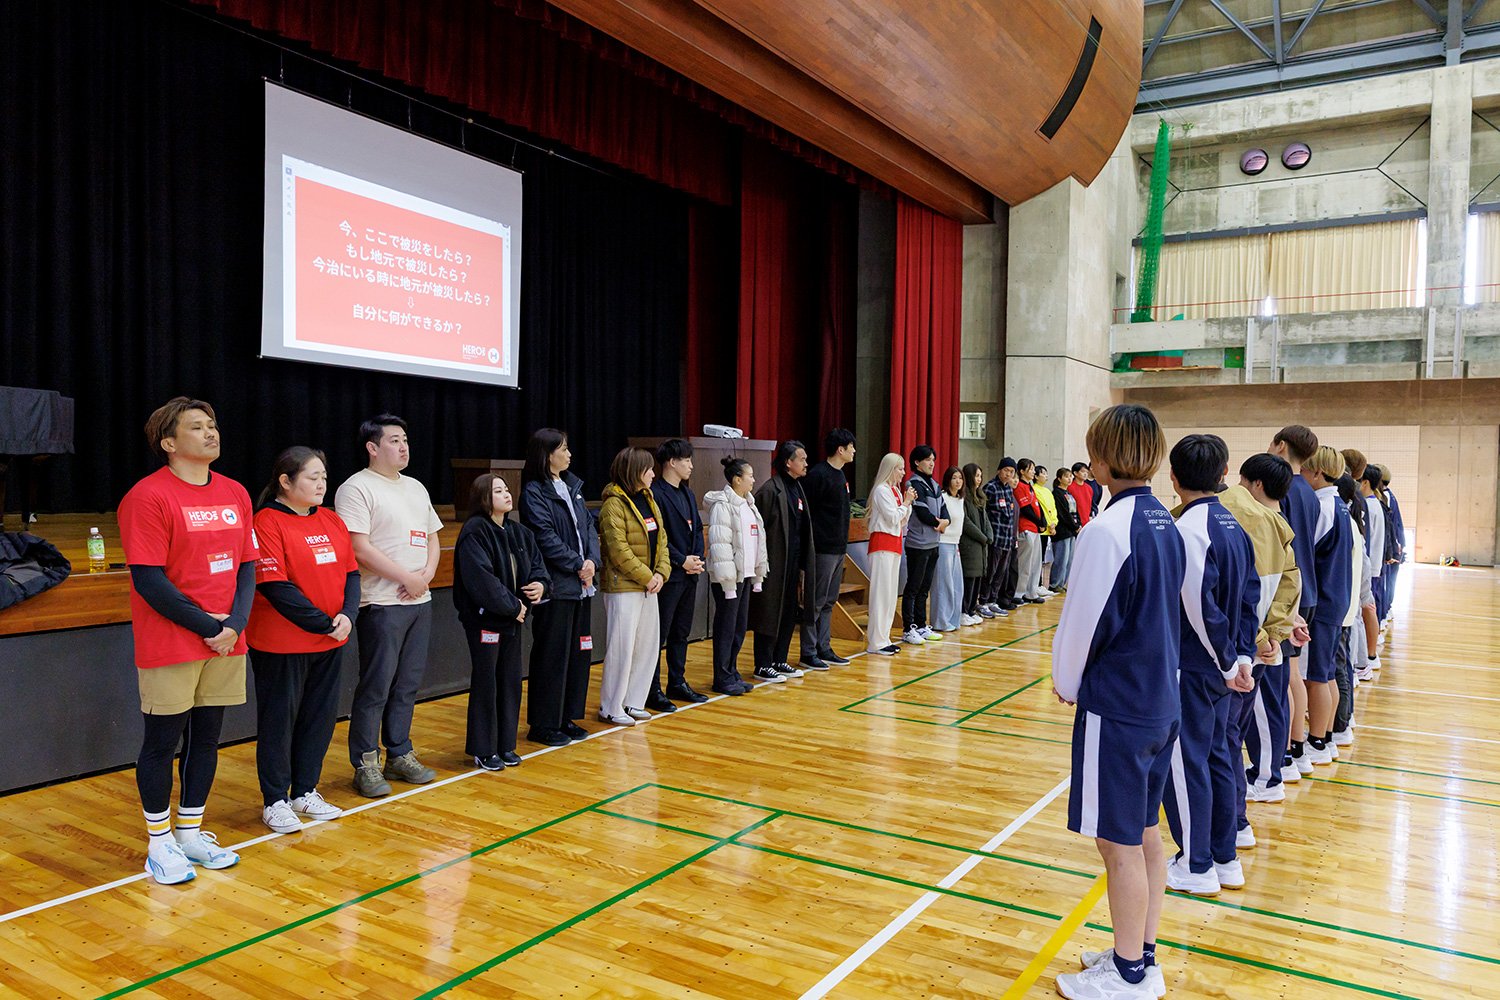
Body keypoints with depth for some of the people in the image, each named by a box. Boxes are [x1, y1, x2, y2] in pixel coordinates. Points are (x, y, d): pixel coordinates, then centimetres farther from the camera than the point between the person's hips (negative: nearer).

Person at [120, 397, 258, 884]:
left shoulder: (236, 494, 8)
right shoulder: (148, 496, -11)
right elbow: (148, 580, -15)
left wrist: (235, 623, -5)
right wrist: (206, 625, -13)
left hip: (226, 643, 6)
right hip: (168, 646, -6)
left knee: (206, 737, 14)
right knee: (161, 742, 6)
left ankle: (190, 831, 29)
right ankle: (159, 843, 21)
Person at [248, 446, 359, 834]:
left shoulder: (331, 520, 9)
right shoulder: (267, 522, -12)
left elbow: (351, 572, 8)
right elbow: (275, 587, -18)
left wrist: (347, 615, -9)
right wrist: (324, 624, -17)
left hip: (330, 642, 7)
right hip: (282, 644, -7)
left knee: (320, 717, 14)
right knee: (279, 719, 6)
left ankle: (305, 792, 29)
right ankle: (275, 801, 19)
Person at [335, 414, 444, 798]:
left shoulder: (416, 488, 17)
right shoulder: (356, 488, -8)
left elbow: (432, 536, 19)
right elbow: (360, 549, -16)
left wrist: (427, 574, 0)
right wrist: (407, 578, -14)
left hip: (420, 601, 7)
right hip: (382, 604, -7)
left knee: (408, 684, 13)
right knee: (376, 687, -2)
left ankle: (399, 754, 24)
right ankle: (365, 764, 10)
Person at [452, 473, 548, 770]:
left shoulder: (518, 531, 10)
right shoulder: (474, 532, -15)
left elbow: (537, 562, 16)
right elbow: (481, 578, -23)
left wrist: (540, 583, -7)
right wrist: (513, 606, -18)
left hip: (513, 618, 7)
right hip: (485, 619, -7)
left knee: (511, 681, 13)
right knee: (485, 684, 3)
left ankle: (506, 745, 25)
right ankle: (483, 750, 15)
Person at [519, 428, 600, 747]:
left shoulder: (572, 486, 14)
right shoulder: (534, 492, -8)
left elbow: (588, 525, 11)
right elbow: (546, 537, -16)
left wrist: (592, 560, -4)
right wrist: (578, 565, -14)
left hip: (581, 584, 8)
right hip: (555, 586, -8)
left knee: (579, 650, 12)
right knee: (552, 655, -1)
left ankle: (567, 718, 24)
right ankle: (544, 725, 10)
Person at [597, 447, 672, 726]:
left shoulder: (648, 500, 13)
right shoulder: (614, 503, -13)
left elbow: (660, 540, 12)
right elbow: (619, 549, -19)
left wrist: (661, 573, -2)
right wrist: (646, 577, -16)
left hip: (648, 586, 9)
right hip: (623, 587, -9)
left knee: (647, 645, 12)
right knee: (621, 647, -3)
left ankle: (632, 702, 24)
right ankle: (610, 709, 10)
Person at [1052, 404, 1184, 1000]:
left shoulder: (1108, 531, -21)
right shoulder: (1166, 524, 5)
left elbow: (1082, 623, -17)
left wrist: (1066, 683, 2)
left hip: (1117, 710, -9)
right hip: (1161, 701, 9)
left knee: (1119, 842, 5)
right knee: (1144, 832, 19)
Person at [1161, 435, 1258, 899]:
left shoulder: (1188, 528, -19)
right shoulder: (1233, 524, 7)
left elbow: (1200, 607, -23)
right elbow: (1251, 594, 7)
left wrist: (1228, 662, -11)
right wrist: (1242, 656, 5)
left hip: (1192, 668, -8)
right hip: (1220, 668, 9)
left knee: (1185, 762, 3)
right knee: (1216, 756, 17)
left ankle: (1196, 867, 15)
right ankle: (1225, 859, 29)